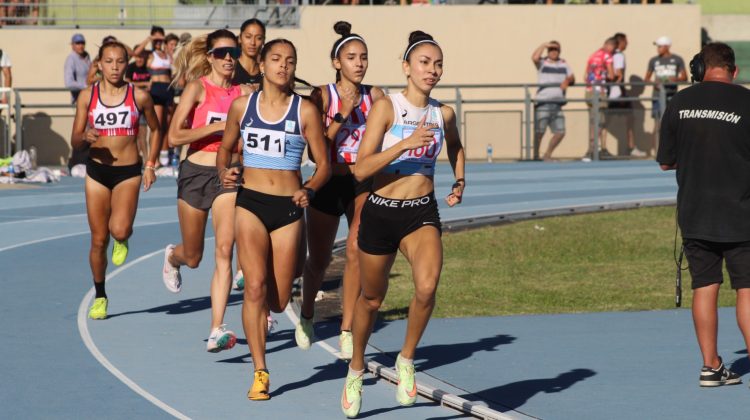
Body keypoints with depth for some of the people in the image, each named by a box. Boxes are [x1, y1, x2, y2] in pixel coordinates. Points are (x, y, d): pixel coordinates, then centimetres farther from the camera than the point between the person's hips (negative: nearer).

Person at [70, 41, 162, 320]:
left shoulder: (139, 97, -3)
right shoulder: (87, 96, 0)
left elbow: (155, 130, 13)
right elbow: (75, 141, 1)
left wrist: (151, 165, 5)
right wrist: (85, 137, -22)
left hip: (128, 171, -1)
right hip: (97, 171, 1)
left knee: (120, 230, -24)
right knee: (98, 240, 4)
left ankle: (121, 241, 15)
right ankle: (100, 297, 21)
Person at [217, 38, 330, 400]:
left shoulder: (305, 110, -1)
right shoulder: (242, 106, 4)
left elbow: (323, 164, 2)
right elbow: (226, 148, 18)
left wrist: (309, 190, -17)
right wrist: (224, 172, -3)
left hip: (288, 207, 0)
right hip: (251, 203, 0)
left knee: (278, 300, 3)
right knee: (255, 287, -15)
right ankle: (260, 373, -9)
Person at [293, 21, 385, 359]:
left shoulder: (375, 96, 0)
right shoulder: (324, 96, -8)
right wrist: (342, 115, -21)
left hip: (364, 183, 1)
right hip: (328, 183, -1)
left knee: (357, 250, -20)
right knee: (319, 260, 13)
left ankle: (348, 331, -17)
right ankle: (306, 315, 41)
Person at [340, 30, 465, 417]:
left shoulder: (444, 114, 3)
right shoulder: (386, 107, -11)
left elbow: (455, 146, 28)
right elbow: (361, 169, -18)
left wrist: (459, 181, 11)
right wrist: (406, 143, -28)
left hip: (422, 214, 2)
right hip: (381, 212, -2)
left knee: (427, 285, -26)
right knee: (371, 299, 14)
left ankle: (406, 360, -4)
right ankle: (356, 369, 39)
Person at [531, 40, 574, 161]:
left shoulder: (563, 64, 17)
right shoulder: (542, 63, 3)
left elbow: (572, 78, 10)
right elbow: (534, 58, -19)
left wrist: (568, 80, -12)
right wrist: (544, 45, -11)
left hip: (557, 104, 5)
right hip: (543, 103, -5)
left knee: (560, 132, 3)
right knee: (539, 131, -6)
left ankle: (548, 155, 19)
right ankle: (536, 156, 5)